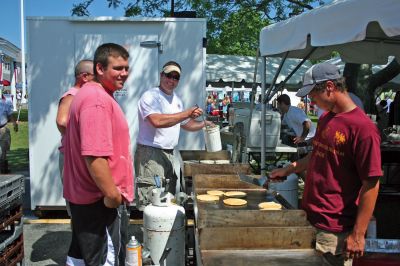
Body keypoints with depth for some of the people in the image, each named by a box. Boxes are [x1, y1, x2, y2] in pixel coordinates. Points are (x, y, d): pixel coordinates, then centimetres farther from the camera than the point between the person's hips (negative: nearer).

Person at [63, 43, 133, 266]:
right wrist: (112, 194, -22)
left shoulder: (90, 94, 14)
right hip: (101, 201, -10)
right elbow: (94, 155, -29)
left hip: (85, 196, 11)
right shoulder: (98, 99, -21)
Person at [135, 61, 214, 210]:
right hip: (150, 153, -9)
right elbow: (157, 121, -28)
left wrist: (204, 124, 10)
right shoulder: (150, 96, -11)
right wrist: (187, 113, -25)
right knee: (150, 202, -9)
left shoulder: (177, 100, 16)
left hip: (169, 154, 9)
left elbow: (186, 124, 28)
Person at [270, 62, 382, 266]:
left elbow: (371, 185, -19)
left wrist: (358, 235, -17)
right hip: (310, 218, 8)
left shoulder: (363, 128, -19)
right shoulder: (325, 119, 6)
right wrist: (289, 169, 13)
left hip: (334, 230, -7)